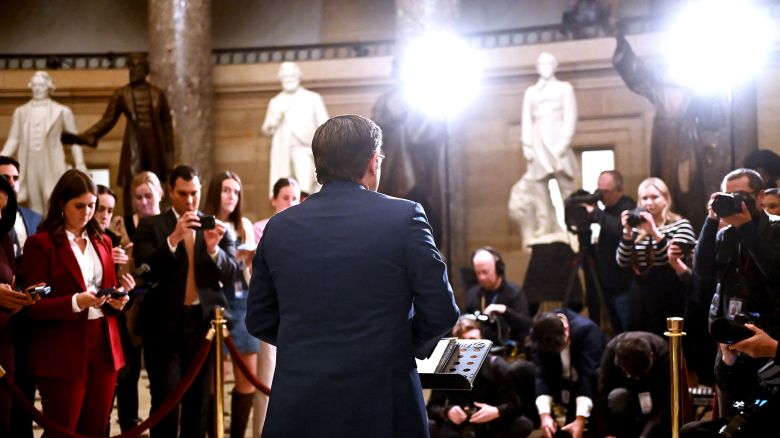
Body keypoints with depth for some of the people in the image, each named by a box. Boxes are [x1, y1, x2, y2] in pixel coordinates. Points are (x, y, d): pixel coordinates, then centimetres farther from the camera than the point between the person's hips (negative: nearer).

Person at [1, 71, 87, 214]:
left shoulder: (62, 111, 7)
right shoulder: (21, 112, 14)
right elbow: (14, 139, 11)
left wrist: (80, 164, -4)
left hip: (53, 166, -2)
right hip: (30, 165, 2)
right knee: (35, 205, 3)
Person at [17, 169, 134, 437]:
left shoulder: (102, 241, 14)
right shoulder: (40, 244, -6)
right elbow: (34, 305, -9)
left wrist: (116, 298, -3)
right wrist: (76, 302, -24)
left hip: (104, 347, 6)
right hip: (63, 352, -5)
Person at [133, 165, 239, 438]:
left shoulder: (216, 227, 8)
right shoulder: (151, 227, 2)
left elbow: (231, 273, 1)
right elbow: (145, 270, -11)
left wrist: (214, 249, -19)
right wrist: (173, 239, -24)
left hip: (203, 322, 2)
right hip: (164, 323, -2)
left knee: (198, 399, 9)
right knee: (165, 399, -4)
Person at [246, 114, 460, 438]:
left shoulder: (279, 226, 3)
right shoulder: (403, 217, -6)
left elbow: (259, 321, 9)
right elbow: (441, 312, -5)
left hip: (297, 410, 3)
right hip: (381, 407, -2)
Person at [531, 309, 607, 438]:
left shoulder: (587, 330, -32)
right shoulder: (538, 335, -23)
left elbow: (588, 376, -36)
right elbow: (542, 375, -26)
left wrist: (580, 419, -42)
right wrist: (544, 414, -39)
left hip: (593, 381, -5)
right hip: (564, 382, 5)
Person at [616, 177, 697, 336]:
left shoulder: (681, 225, -1)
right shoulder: (636, 227, 10)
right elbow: (622, 262, 3)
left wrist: (654, 232, -22)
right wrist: (627, 232, -10)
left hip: (670, 302, -4)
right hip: (640, 301, 4)